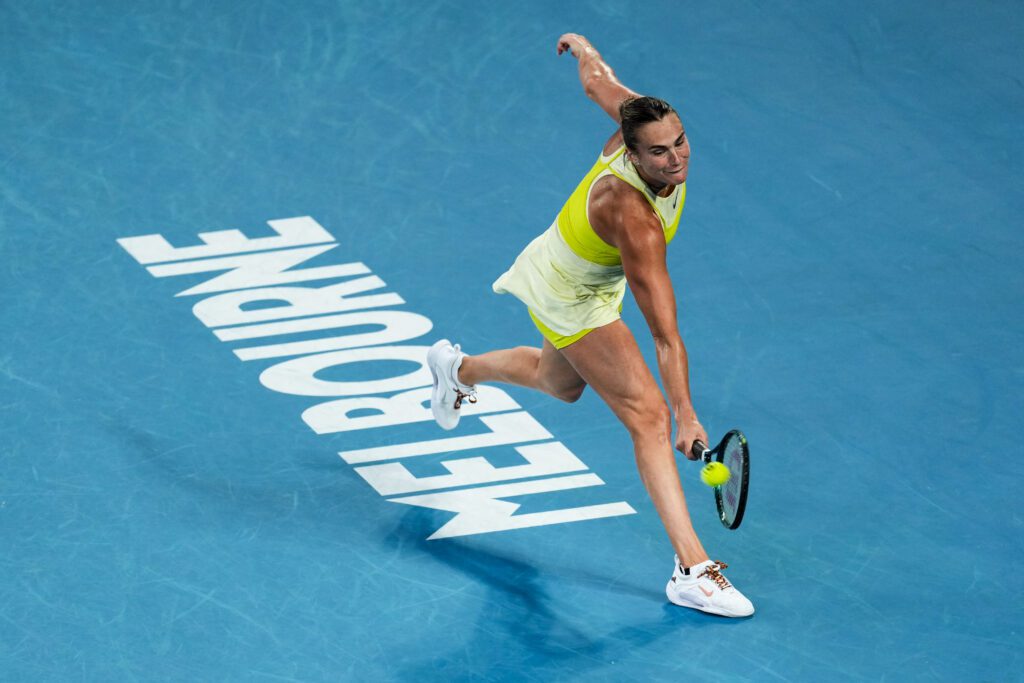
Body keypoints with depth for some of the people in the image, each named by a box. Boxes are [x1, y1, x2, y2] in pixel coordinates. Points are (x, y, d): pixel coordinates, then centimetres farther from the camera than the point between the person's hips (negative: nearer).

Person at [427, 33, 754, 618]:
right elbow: (665, 332, -44)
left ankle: (458, 368, 63)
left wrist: (582, 47, 22)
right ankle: (692, 570, -21)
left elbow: (598, 81, -1)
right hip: (570, 300, -9)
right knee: (648, 414, -18)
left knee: (562, 382, 36)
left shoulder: (644, 122, -24)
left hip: (581, 279, 9)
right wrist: (685, 414, -42)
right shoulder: (632, 218, -44)